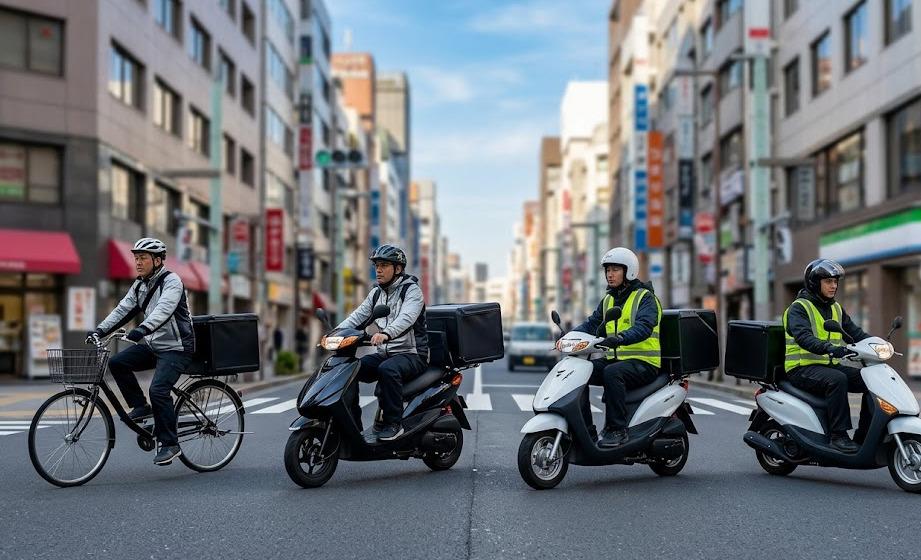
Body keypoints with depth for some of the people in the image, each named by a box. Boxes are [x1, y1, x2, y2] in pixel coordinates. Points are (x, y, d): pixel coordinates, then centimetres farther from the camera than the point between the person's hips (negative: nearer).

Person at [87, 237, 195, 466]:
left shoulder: (171, 281, -14)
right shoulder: (140, 285, 11)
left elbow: (164, 309, -31)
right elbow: (123, 309, 4)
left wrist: (143, 329, -46)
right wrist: (100, 330, -9)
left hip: (176, 348, -8)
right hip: (154, 346, 8)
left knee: (158, 389, -22)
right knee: (117, 363, -9)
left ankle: (170, 444, -11)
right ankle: (140, 406, 5)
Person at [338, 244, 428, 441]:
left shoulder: (412, 290, -7)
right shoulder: (376, 293, 15)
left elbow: (405, 318, -27)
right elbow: (357, 316, 5)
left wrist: (386, 333, -47)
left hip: (412, 355, -7)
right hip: (384, 354, 7)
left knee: (387, 369, -37)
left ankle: (393, 423, -25)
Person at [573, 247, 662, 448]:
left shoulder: (645, 297, -7)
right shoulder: (608, 299, 17)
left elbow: (644, 326, -24)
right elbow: (592, 323, 12)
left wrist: (620, 338, -43)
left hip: (643, 362, -7)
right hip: (614, 358, 7)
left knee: (612, 372, -36)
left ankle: (617, 429, -29)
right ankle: (586, 430, -10)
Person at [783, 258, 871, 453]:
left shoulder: (836, 309, 17)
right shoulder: (798, 308, -8)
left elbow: (854, 332, 11)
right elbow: (803, 337, -25)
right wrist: (830, 348, -40)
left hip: (830, 365, 7)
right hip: (802, 369, -7)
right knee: (837, 379, -34)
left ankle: (863, 436, -4)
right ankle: (839, 435, -30)